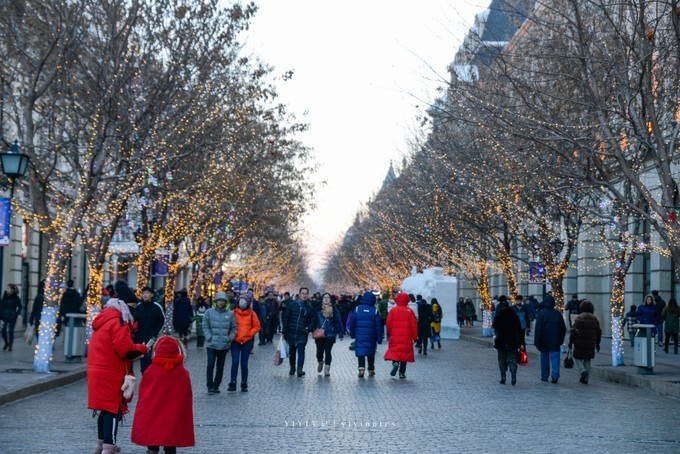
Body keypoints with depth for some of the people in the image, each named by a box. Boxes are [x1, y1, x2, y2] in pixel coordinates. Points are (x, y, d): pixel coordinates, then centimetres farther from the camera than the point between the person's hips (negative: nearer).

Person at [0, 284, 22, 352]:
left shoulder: (16, 298, -5)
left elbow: (19, 307, 1)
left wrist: (16, 314, -9)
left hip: (12, 317, -3)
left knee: (10, 331, 1)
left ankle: (10, 346, 14)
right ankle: (6, 343, 21)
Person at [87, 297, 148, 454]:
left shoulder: (101, 323, 19)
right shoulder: (118, 322, -11)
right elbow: (125, 349, -21)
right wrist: (142, 348, -4)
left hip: (98, 372, 9)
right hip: (111, 375, -9)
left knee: (106, 409, 20)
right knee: (114, 410, -6)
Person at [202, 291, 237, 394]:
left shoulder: (230, 314, 3)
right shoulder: (209, 312, -1)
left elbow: (234, 328, 9)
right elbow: (205, 326, 1)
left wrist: (230, 338, -3)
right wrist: (209, 337, -9)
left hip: (224, 345, 2)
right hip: (211, 344, -2)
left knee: (220, 366, 8)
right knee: (210, 365, -8)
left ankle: (216, 385, 18)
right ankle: (210, 386, -2)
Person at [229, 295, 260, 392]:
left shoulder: (252, 314, -1)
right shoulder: (233, 313, -1)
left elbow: (257, 327, 5)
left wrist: (249, 334, -6)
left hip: (247, 341, 0)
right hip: (235, 341, 0)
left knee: (244, 363, 6)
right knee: (235, 362, -7)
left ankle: (244, 384, 16)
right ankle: (232, 383, -2)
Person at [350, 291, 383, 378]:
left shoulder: (357, 309, -1)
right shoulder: (375, 310, -3)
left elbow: (352, 323, 4)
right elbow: (378, 325, -3)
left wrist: (352, 334, 15)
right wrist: (379, 338, 1)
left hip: (360, 335, -1)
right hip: (371, 337, 1)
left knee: (360, 351, -4)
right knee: (371, 353, 13)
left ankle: (361, 368, -22)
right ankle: (371, 370, 22)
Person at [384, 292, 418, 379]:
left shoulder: (393, 310, 0)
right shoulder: (409, 311, -1)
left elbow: (388, 324, 2)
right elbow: (414, 325, -1)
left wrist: (390, 333, 17)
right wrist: (415, 337, 7)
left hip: (395, 336, 0)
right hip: (406, 337, 0)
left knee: (394, 351, 4)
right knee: (405, 352, 7)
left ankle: (395, 362, -27)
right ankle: (402, 373, 6)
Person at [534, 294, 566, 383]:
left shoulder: (541, 314, -8)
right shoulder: (558, 314, 2)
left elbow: (538, 329, -11)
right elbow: (563, 329, 9)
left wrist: (537, 342, -8)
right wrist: (560, 340, 19)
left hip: (544, 341, -1)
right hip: (555, 342, 1)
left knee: (544, 357, 12)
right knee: (555, 357, -1)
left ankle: (544, 376, 18)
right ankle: (555, 376, -15)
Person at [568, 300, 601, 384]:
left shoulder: (578, 318, -9)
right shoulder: (594, 318, 6)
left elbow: (574, 331, -14)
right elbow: (598, 331, 9)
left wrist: (571, 341, -5)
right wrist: (597, 343, 17)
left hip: (580, 343, -4)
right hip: (590, 344, 4)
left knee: (578, 358, 9)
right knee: (587, 360, 13)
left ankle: (583, 371, -16)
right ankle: (585, 379, 11)